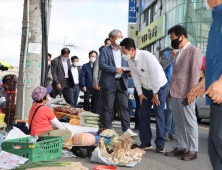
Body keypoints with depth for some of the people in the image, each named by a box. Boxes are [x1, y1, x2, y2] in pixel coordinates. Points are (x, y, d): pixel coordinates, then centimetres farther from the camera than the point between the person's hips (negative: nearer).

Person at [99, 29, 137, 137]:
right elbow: (101, 65, -9)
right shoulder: (104, 50, 3)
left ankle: (126, 129, 3)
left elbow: (127, 65, 19)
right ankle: (107, 130, 10)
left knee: (124, 106, 0)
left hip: (122, 82, 4)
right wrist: (115, 70, -18)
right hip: (109, 82, -3)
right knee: (108, 107, 1)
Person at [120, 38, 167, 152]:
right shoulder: (130, 60, -6)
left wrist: (155, 93, -17)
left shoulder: (146, 56, -27)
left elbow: (155, 75, -23)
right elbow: (136, 77, 4)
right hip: (146, 88, 6)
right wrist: (140, 93, 2)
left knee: (159, 114, -8)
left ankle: (160, 144, 0)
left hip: (159, 86, -6)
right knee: (143, 114, 2)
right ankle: (146, 142, 11)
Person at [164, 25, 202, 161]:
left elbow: (195, 73, -13)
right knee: (178, 122, 11)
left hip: (185, 94, -8)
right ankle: (181, 147, 20)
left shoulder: (194, 51, -7)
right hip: (175, 93, 8)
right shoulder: (178, 53, 18)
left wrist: (190, 93, -18)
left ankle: (193, 150, 8)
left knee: (190, 122, 0)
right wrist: (171, 91, 17)